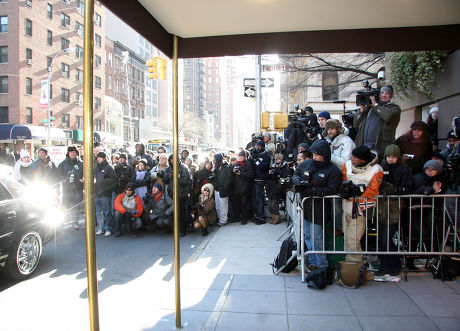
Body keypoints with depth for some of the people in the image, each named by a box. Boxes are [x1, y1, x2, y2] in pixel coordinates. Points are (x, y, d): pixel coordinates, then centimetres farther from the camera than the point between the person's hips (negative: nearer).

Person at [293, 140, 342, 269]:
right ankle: (312, 262, 34)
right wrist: (299, 181, -8)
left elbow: (331, 190, -18)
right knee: (308, 237, 17)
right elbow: (295, 174, 16)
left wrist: (312, 190, -25)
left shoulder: (333, 171, -11)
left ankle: (322, 265, 16)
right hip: (305, 207, 6)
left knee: (316, 238, -2)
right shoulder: (306, 164, 5)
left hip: (318, 210, -6)